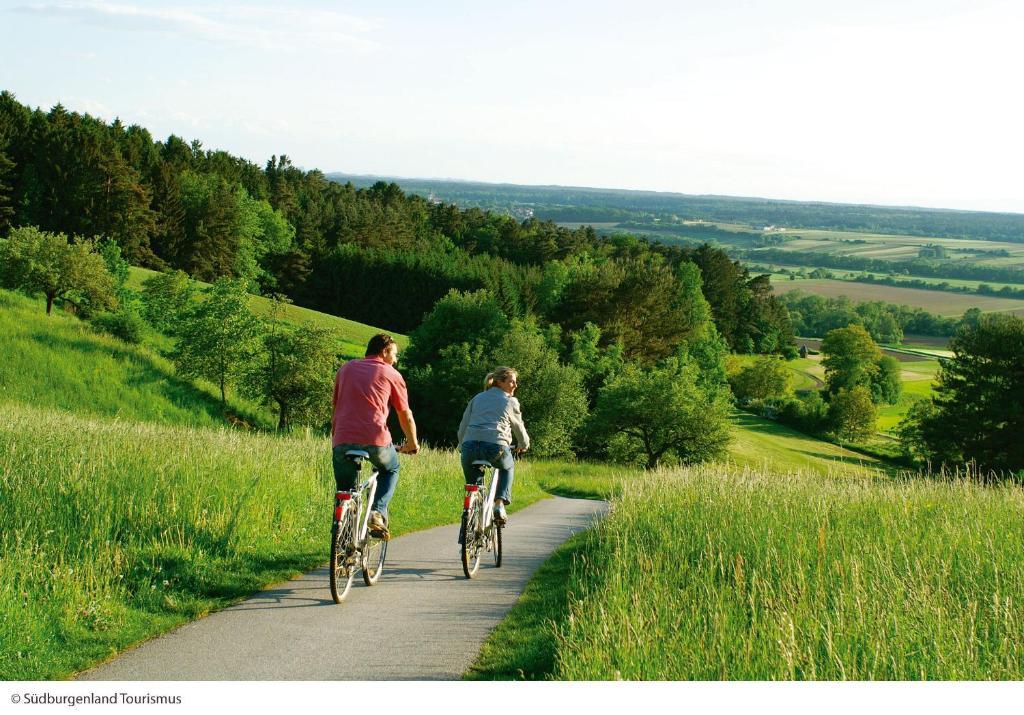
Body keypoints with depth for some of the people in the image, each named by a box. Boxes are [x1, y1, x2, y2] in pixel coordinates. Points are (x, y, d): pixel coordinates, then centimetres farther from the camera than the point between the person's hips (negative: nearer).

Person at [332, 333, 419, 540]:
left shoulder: (346, 368, 20)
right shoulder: (392, 375, 11)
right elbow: (405, 415, 16)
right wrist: (412, 444, 31)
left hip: (343, 440, 2)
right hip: (376, 440, -2)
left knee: (345, 490, 20)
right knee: (390, 469, 28)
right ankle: (378, 512, 7)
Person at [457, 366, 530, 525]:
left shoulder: (477, 399, 25)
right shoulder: (510, 402, 15)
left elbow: (463, 427, 23)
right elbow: (519, 428, 25)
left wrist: (462, 446, 38)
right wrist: (524, 445, 45)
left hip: (470, 446, 2)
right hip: (496, 446, -2)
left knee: (472, 483, 26)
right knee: (507, 467, 31)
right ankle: (500, 504, 14)